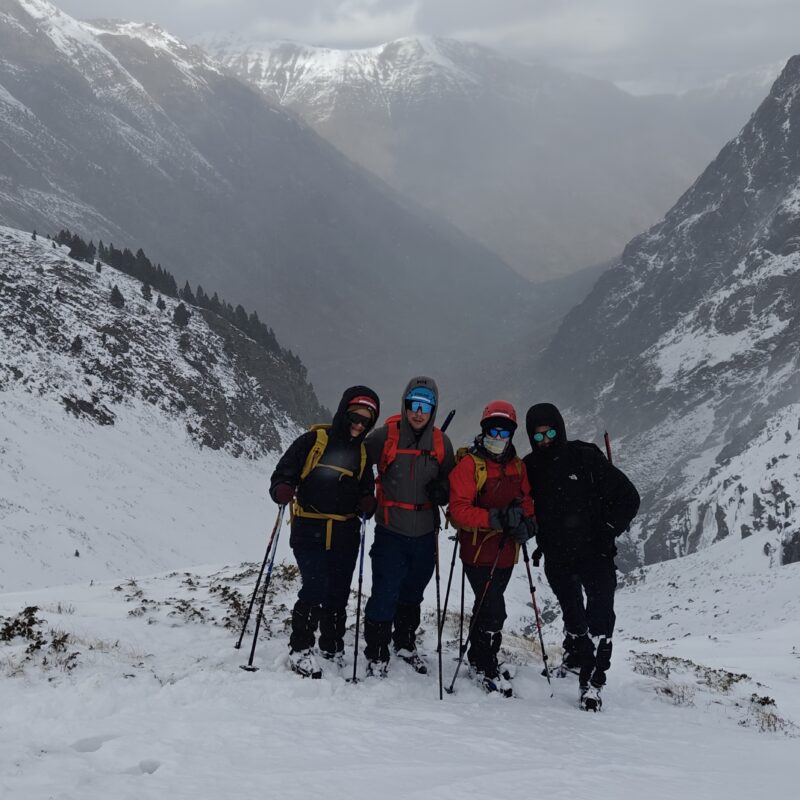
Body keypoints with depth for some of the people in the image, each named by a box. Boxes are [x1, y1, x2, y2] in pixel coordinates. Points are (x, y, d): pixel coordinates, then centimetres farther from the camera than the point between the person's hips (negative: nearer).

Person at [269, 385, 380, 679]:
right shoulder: (313, 441, -2)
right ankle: (300, 649, -2)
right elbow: (283, 473, -2)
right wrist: (282, 491, -23)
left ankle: (333, 650, 25)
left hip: (345, 537, 4)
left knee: (337, 596, 9)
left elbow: (367, 491, 20)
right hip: (309, 532, -4)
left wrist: (367, 504, -3)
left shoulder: (363, 453, 13)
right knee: (315, 589, -16)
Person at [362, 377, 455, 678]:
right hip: (390, 531, -4)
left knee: (412, 593, 19)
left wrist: (442, 490, -10)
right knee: (385, 593, -9)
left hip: (425, 532, 4)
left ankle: (405, 643, 38)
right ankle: (376, 654, 3)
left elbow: (452, 481, 13)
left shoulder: (441, 443, 3)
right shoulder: (385, 436, -8)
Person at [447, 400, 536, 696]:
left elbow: (526, 500, 18)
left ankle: (478, 658, 33)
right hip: (478, 550, -6)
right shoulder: (469, 464, -10)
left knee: (488, 606, 18)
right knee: (493, 610, -8)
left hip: (505, 553, 6)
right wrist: (494, 519, -29)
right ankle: (486, 668, 5)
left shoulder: (517, 466, 10)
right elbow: (459, 510, -18)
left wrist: (526, 522, -4)